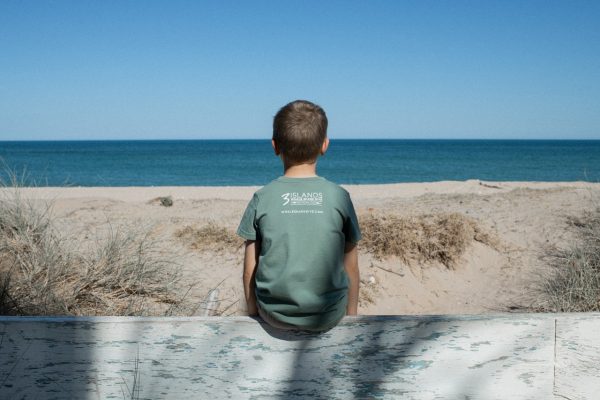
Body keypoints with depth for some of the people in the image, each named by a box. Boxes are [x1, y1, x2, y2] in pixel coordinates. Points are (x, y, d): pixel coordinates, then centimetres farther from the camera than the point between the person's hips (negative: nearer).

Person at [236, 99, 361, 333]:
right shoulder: (339, 197, -8)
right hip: (328, 317, 0)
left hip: (275, 315, 0)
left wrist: (253, 312, 14)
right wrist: (351, 313, 15)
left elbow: (250, 270, -3)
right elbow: (351, 267, -1)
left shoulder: (262, 199, -8)